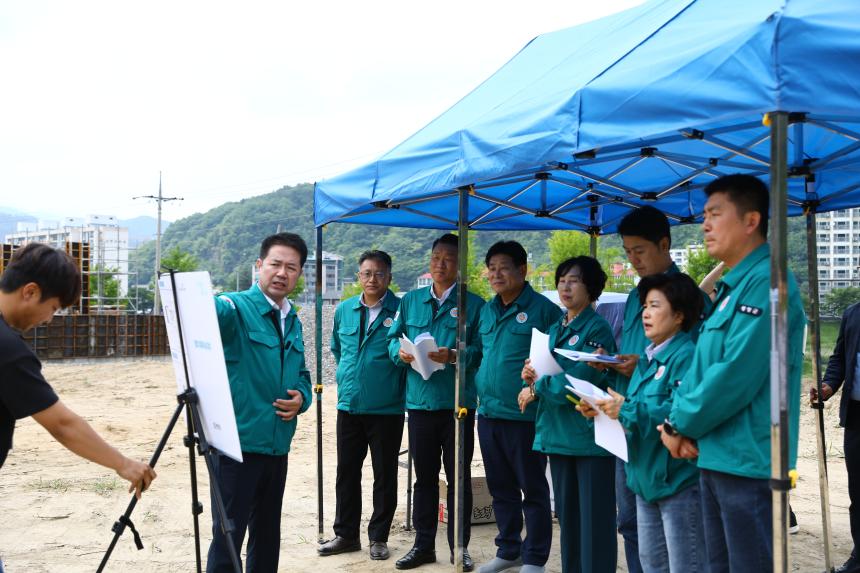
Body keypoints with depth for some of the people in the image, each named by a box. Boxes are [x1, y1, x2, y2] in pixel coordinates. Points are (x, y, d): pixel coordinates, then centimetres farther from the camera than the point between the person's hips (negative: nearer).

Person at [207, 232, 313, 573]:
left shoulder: (293, 321, 12)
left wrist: (301, 398, -2)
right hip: (237, 444, -7)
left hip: (276, 446, 7)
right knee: (228, 536, -2)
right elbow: (209, 313, -35)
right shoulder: (235, 308, -10)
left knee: (267, 534, 18)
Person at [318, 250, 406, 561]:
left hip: (387, 408, -4)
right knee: (346, 472, 11)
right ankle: (346, 534, 23)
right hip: (349, 405, 4)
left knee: (385, 474, 6)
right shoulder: (344, 310, 7)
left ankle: (378, 537, 19)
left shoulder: (401, 311, -8)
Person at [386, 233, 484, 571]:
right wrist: (400, 351, -12)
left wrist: (455, 356, -23)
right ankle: (424, 544, 24)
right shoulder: (410, 301, 11)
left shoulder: (473, 304, 0)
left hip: (458, 404, -3)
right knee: (424, 477, 13)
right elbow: (393, 338, 10)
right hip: (420, 401, 3)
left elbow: (482, 351, -6)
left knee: (459, 478, 6)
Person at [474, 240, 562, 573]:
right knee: (501, 489, 16)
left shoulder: (543, 309, -8)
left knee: (533, 489, 6)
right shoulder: (486, 310, 13)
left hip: (523, 414, -7)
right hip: (488, 412, 7)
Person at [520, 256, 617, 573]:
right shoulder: (554, 329, 15)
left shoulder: (597, 329, -9)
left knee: (595, 518, -1)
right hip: (558, 434, 8)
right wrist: (531, 373, -11)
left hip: (590, 435, -7)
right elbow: (538, 369, 12)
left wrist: (537, 388, -11)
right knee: (566, 512, 15)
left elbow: (580, 378, -19)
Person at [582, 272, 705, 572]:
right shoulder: (647, 359, 14)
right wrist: (604, 409, -1)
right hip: (646, 477, 10)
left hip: (679, 480, -10)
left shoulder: (686, 356, -17)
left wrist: (626, 410, -27)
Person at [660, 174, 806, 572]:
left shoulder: (766, 282, -16)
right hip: (715, 455, 9)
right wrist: (679, 424, -1)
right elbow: (700, 364, 15)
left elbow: (736, 375, -23)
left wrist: (681, 424, -10)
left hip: (747, 460, -9)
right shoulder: (731, 286, 15)